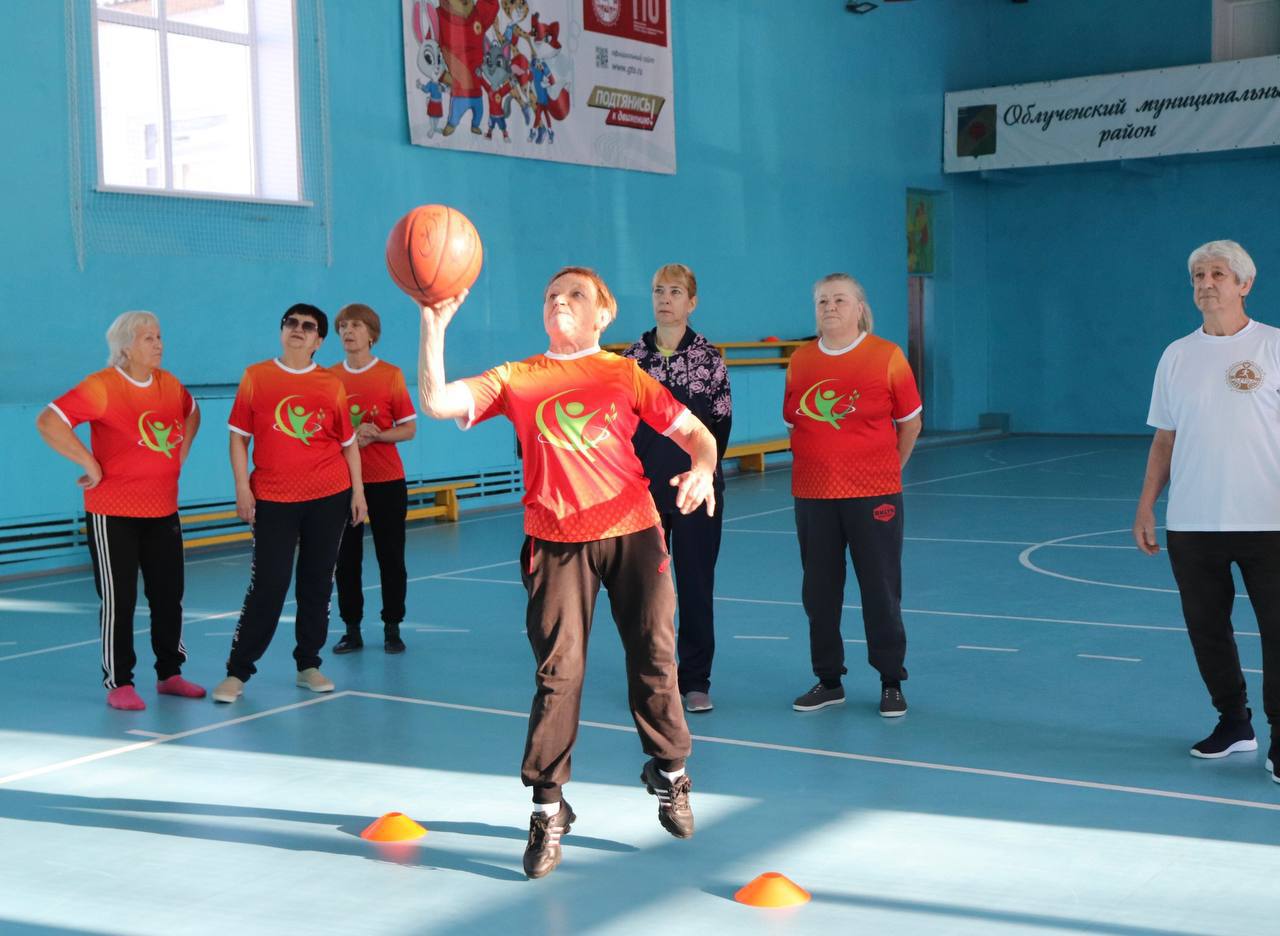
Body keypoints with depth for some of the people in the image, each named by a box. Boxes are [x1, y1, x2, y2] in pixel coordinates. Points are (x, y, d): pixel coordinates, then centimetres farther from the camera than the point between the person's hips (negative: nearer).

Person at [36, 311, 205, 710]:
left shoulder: (169, 384, 5)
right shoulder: (101, 386, -14)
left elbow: (192, 413, 27)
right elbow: (48, 422, -23)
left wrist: (180, 456, 13)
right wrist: (91, 464, -19)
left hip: (163, 511, 6)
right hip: (113, 515, -6)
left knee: (169, 595, 12)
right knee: (119, 599, 1)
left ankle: (169, 673, 25)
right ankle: (118, 684, 12)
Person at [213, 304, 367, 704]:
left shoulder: (332, 385, 3)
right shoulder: (255, 377, 1)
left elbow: (348, 442, 9)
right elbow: (238, 436, 2)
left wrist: (358, 490, 4)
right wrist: (242, 488, -4)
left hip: (329, 497, 2)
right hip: (273, 499, -2)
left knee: (317, 581, 7)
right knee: (268, 585, -5)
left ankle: (308, 666, 19)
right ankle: (237, 672, 5)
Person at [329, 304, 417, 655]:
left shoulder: (391, 375, -3)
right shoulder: (329, 377, 4)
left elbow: (408, 428, -2)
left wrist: (374, 435, -18)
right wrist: (349, 436, -12)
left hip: (386, 481, -2)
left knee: (391, 556, 3)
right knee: (346, 557, 4)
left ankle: (392, 628, 14)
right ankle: (352, 629, 14)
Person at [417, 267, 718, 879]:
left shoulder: (626, 375, 6)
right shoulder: (516, 381, 6)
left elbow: (696, 433, 4)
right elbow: (436, 402, -7)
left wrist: (702, 469, -18)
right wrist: (434, 323, -14)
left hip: (632, 532, 1)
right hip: (556, 542, 0)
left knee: (653, 660, 7)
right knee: (558, 671, -5)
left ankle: (669, 773, 31)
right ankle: (548, 809, 6)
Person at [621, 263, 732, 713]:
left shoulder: (708, 358, -3)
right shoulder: (631, 358, 3)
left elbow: (720, 425, 0)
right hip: (643, 491, 2)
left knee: (696, 586, 4)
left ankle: (695, 680, 14)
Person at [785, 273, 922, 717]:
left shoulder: (887, 356, -4)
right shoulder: (800, 361, 4)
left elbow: (910, 422, 4)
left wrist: (888, 470, 8)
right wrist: (817, 464, 9)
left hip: (873, 495, -3)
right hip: (813, 495, 3)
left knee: (881, 590, 3)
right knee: (819, 592, 9)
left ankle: (891, 683, 16)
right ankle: (828, 680, 23)